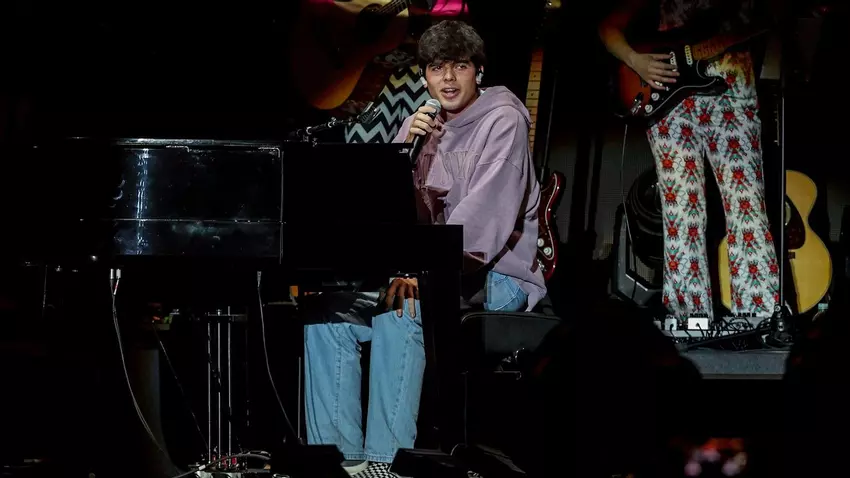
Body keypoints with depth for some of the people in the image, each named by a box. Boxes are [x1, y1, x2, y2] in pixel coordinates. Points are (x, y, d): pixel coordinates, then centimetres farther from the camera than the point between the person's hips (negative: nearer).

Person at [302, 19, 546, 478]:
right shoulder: (424, 122, 13)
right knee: (328, 311, -11)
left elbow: (486, 211, -23)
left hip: (493, 275, -7)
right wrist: (404, 144, -10)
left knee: (398, 313, -34)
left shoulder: (503, 120, -9)